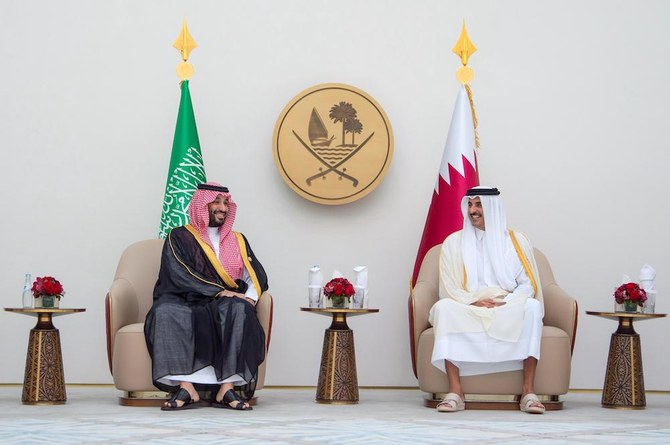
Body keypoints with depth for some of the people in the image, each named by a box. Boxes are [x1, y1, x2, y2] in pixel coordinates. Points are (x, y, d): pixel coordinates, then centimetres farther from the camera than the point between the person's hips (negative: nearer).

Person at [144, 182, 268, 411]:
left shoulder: (238, 241, 23)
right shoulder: (179, 237, 10)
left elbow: (257, 276, 13)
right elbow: (178, 275, -6)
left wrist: (250, 297, -11)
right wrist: (219, 291, -16)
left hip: (223, 308, 2)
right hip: (185, 303, -2)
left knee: (239, 309, -34)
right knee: (166, 311, -37)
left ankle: (227, 387, -40)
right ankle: (186, 386, -44)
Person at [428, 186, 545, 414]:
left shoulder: (516, 240, 9)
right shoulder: (454, 242, 10)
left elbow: (528, 284, 3)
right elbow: (450, 288, 3)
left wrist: (505, 303, -16)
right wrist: (474, 302, -16)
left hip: (509, 311, 0)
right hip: (467, 310, 0)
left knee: (532, 307, -33)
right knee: (443, 307, -32)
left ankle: (528, 390, -34)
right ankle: (455, 391, -38)